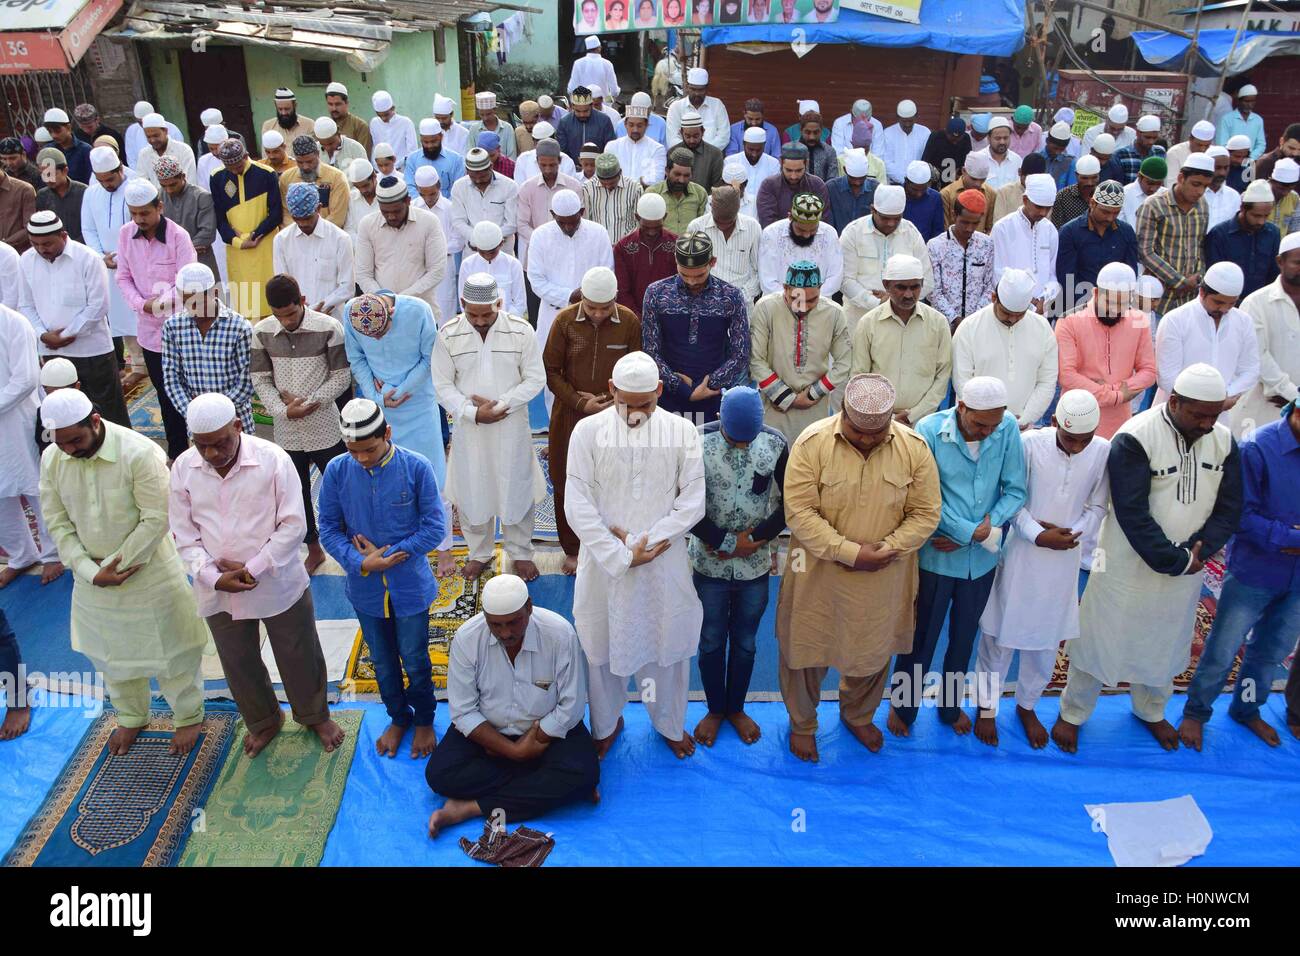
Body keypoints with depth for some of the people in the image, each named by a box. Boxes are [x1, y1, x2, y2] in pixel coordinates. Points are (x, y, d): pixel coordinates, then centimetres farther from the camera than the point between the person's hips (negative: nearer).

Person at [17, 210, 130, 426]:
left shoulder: (88, 259, -12)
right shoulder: (26, 261, 3)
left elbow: (98, 306, -14)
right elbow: (26, 305, 8)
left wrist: (66, 335, -12)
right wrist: (43, 335, -8)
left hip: (92, 349, -4)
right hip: (51, 352, 5)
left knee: (109, 408, 4)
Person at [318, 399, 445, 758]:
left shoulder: (417, 467, -17)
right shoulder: (336, 471, -11)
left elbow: (436, 527, -13)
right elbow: (328, 528, -3)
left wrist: (387, 556, -17)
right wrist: (360, 563, -19)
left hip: (410, 586, -2)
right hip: (365, 589, 3)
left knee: (415, 661, 12)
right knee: (383, 661, 20)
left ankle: (424, 720, 38)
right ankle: (399, 718, 44)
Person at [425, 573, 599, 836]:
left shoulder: (561, 634, -22)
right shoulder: (466, 638, -18)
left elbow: (571, 707, -15)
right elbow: (464, 712, -13)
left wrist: (517, 749, -15)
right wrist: (513, 751, -21)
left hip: (548, 729, -1)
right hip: (485, 731, 2)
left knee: (582, 774, -28)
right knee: (439, 774, -23)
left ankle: (471, 807, -22)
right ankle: (543, 788, -17)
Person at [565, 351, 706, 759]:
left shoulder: (682, 431, -6)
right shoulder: (588, 431, -9)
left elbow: (692, 503, -6)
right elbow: (578, 506, -11)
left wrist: (642, 541, -14)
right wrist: (622, 557, -16)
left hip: (665, 560, 1)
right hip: (604, 560, 0)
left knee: (668, 644, 15)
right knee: (603, 644, 14)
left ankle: (670, 723, 40)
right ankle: (606, 724, 39)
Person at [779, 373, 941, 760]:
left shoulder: (914, 448, -9)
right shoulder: (812, 443, -18)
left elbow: (925, 514, -4)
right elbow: (800, 511, -19)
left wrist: (887, 549, -18)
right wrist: (850, 552, -23)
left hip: (883, 578, 3)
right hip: (818, 575, -2)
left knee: (873, 649, 20)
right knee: (807, 647, 13)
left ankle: (858, 715, 49)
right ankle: (802, 724, 39)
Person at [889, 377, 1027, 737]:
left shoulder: (1008, 428, -11)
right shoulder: (930, 431, -20)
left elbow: (1015, 491, -7)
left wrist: (976, 533, -18)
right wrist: (973, 532, -19)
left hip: (982, 558, 3)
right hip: (936, 557, -3)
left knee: (964, 638, 20)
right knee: (922, 637, 12)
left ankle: (950, 705, 42)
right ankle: (903, 705, 34)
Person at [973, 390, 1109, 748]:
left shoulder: (1103, 452, -10)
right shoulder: (1030, 443, -16)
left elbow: (1098, 507, -1)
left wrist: (1072, 533, -17)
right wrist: (1038, 535, -21)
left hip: (1064, 561, 2)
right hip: (1021, 554, -2)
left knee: (1046, 641, 15)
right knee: (1000, 635, 9)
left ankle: (1027, 706, 38)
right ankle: (987, 707, 29)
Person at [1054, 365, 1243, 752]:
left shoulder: (1223, 440, -4)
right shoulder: (1135, 438, -22)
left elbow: (1229, 508, -1)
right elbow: (1133, 514, -24)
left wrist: (1198, 551, -16)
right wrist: (1177, 561, -22)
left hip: (1187, 568, 6)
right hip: (1129, 565, -5)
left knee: (1166, 644, 22)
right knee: (1100, 637, 7)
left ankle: (1150, 711, 46)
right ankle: (1072, 714, 27)